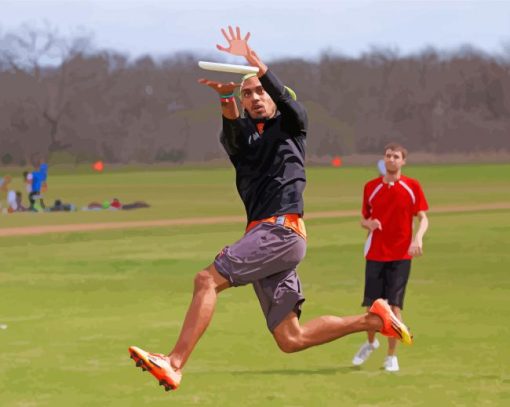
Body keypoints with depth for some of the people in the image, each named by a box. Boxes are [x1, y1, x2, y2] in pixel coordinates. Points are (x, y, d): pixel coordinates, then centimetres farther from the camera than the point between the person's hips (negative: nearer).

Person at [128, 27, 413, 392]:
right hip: (263, 234, 7)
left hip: (282, 230, -7)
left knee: (208, 280, -20)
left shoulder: (291, 125, 10)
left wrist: (254, 62, -31)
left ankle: (174, 364, -24)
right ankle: (372, 320, 15)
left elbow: (286, 100, -14)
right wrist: (227, 98, -27)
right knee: (290, 339, 4)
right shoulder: (240, 135, 21)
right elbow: (232, 133, -4)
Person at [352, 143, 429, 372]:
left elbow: (423, 218, 1)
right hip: (375, 254, 2)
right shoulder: (371, 187, 6)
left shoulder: (412, 187, 0)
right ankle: (371, 342, 31)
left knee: (394, 305, -7)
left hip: (401, 255, -2)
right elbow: (364, 218, 13)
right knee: (372, 303, 2)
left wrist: (418, 238, -18)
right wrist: (369, 223, -11)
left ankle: (392, 356, 2)